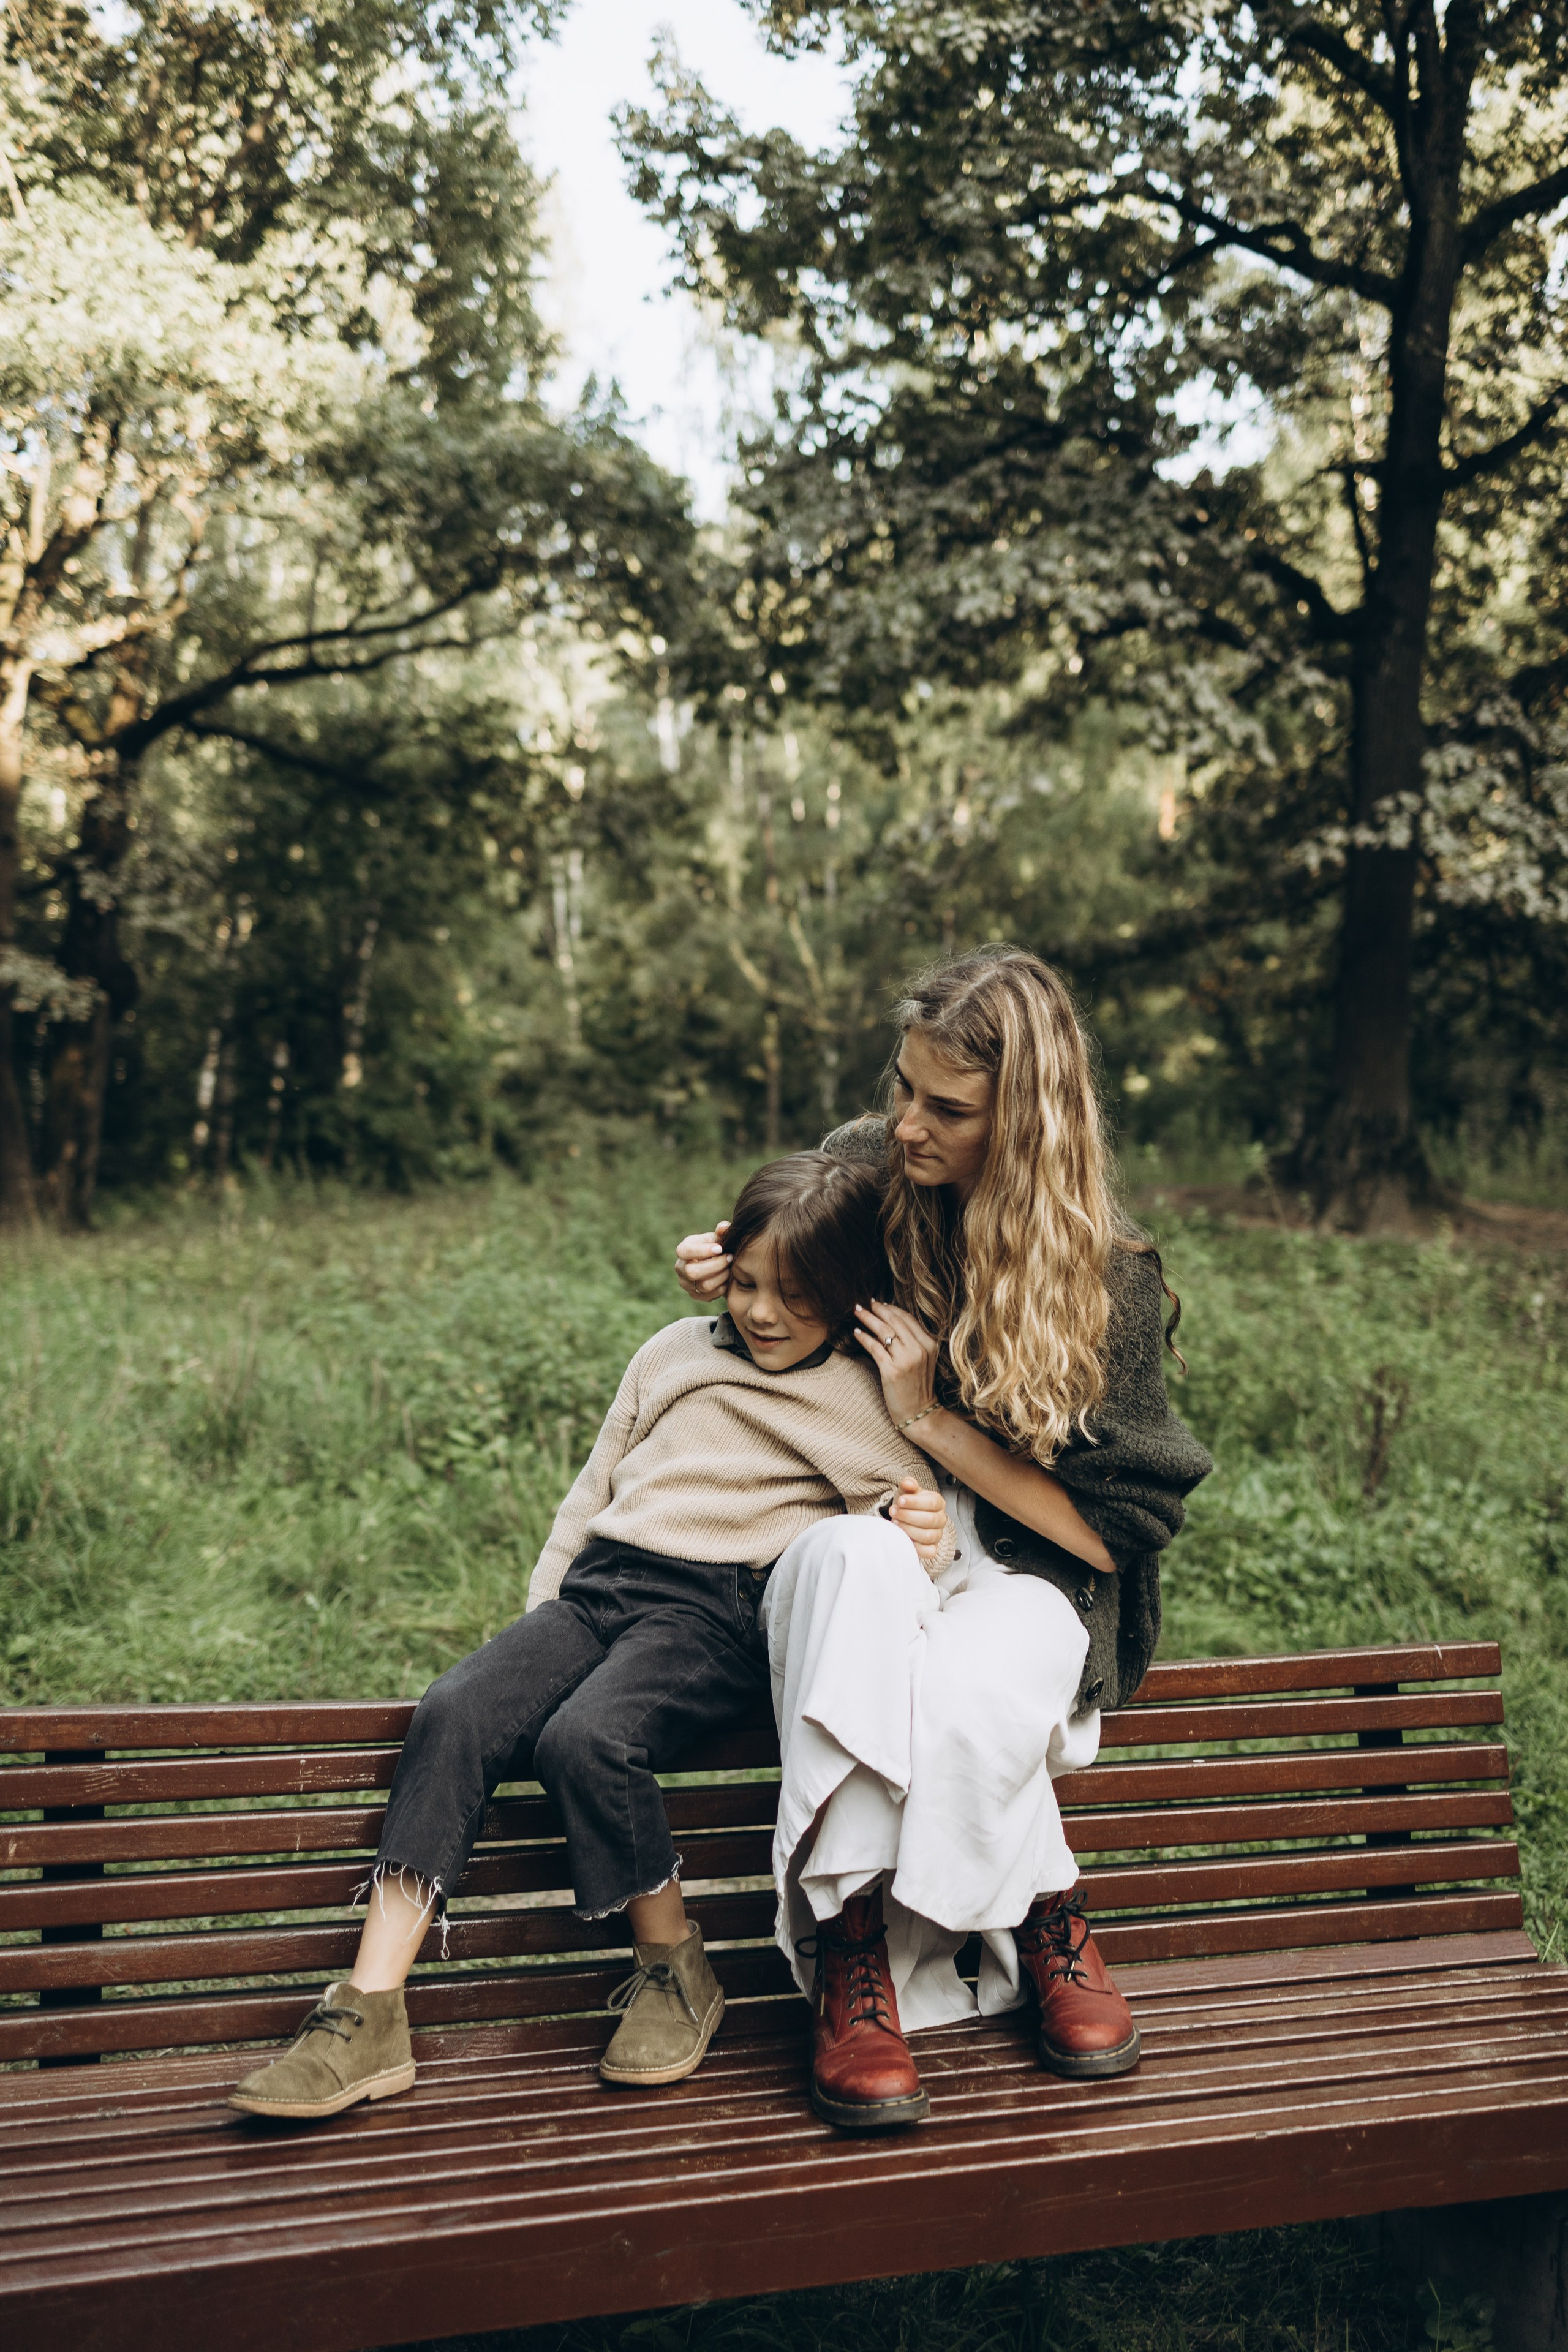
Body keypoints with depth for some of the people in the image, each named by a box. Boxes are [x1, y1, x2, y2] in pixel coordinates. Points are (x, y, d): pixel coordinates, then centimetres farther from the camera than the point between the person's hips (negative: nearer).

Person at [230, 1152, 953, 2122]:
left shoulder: (864, 1400, 10)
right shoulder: (676, 1353, 23)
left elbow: (910, 1532, 8)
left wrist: (920, 1535, -17)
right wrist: (541, 1619, 17)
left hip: (717, 1614, -5)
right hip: (599, 1584, 5)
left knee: (587, 1737, -33)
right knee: (454, 1714, -23)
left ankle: (676, 1970, -8)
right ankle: (369, 2016, -23)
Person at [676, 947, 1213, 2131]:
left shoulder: (1108, 1275, -10)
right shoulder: (858, 1170, -2)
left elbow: (1106, 1531, -9)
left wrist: (933, 1418, -16)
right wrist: (735, 1289, -4)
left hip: (1024, 1575, -2)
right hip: (847, 1539, 2)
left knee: (973, 1692, -38)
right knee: (857, 1559, -37)